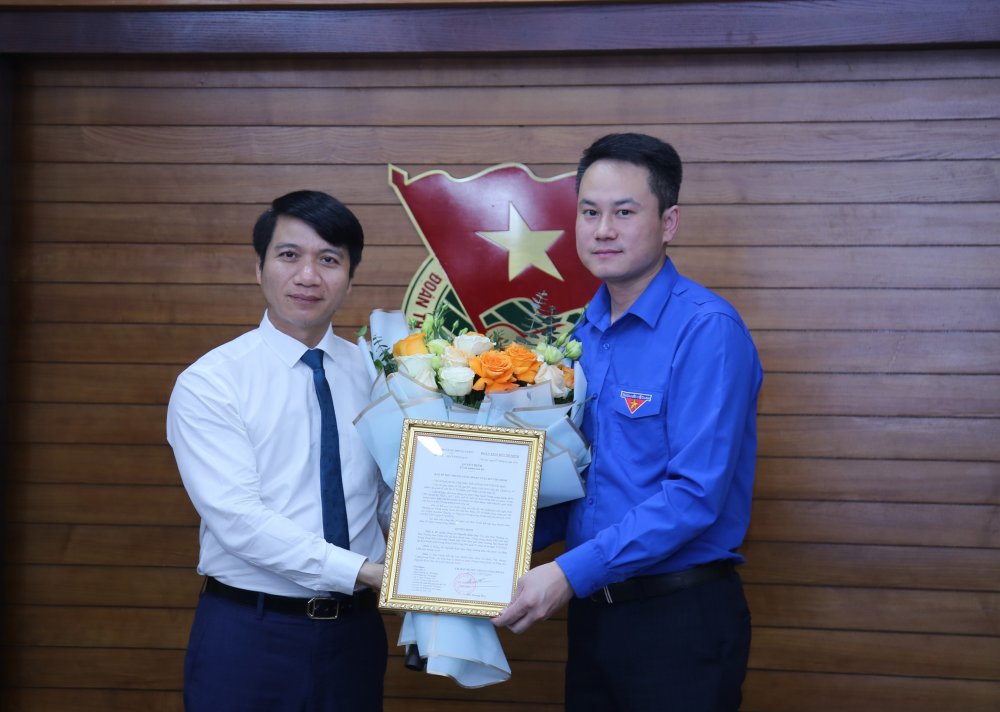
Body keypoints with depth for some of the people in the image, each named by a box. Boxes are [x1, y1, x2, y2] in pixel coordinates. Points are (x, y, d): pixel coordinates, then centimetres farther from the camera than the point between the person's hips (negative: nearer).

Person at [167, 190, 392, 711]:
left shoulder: (374, 375, 5)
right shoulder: (208, 384, -9)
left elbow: (394, 496, 3)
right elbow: (239, 519, -19)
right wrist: (368, 572, -24)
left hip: (355, 631, 4)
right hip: (247, 636, -4)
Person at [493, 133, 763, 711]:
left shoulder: (706, 330, -15)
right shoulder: (583, 333, 7)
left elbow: (696, 494, -22)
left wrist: (571, 572, -23)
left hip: (680, 619, -6)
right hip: (592, 612, 7)